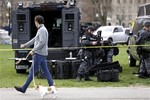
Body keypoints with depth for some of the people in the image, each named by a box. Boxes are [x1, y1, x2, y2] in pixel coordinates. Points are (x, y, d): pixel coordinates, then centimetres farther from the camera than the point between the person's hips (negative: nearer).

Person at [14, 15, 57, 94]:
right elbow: (35, 39, 29)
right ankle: (52, 87, 3)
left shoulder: (42, 30, -13)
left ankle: (24, 88, 1)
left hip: (39, 54, -10)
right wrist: (25, 45, 36)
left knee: (32, 71, -4)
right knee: (45, 71, 7)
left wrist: (33, 50, -19)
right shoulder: (40, 30, 19)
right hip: (43, 54, 10)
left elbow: (42, 42, -22)